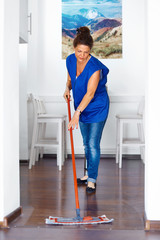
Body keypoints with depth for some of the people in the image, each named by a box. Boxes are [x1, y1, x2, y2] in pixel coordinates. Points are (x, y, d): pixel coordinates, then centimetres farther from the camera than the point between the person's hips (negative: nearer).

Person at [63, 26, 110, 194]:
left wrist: (77, 113, -40)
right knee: (86, 143, 15)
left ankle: (92, 180, 6)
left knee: (93, 144, -5)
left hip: (97, 108, -6)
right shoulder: (70, 60, -8)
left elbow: (90, 93, -32)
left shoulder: (95, 67, -27)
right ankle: (90, 173, 30)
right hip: (82, 107, 7)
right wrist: (68, 88, -10)